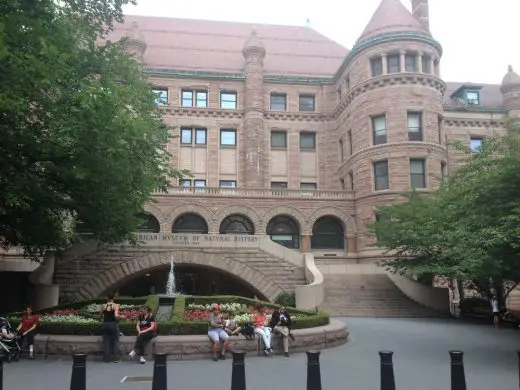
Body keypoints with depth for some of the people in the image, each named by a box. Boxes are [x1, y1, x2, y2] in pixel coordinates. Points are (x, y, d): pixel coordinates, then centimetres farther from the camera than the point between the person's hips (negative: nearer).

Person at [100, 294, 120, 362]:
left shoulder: (103, 306, 0)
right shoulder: (116, 305, -10)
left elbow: (101, 315, 10)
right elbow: (116, 316, -21)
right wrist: (120, 316, -1)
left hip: (105, 324, 3)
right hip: (113, 324, -3)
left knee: (106, 342, 12)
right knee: (115, 341, 10)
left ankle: (106, 358, 13)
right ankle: (115, 358, 6)